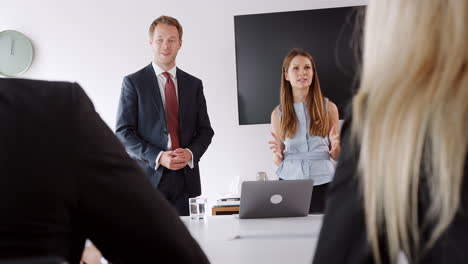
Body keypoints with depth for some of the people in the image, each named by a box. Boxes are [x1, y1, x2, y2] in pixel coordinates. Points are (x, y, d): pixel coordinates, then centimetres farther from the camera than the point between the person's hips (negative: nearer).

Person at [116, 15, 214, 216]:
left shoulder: (194, 84, 12)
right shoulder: (133, 82, 2)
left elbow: (205, 130, 13)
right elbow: (123, 132, -3)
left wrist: (190, 153, -8)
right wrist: (158, 157, -15)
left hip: (186, 178, 3)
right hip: (149, 176, -2)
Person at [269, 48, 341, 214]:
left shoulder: (328, 107, 5)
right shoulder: (278, 113, 5)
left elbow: (336, 156, 9)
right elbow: (278, 162, 10)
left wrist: (335, 146, -11)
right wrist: (278, 152, -11)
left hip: (322, 181, 0)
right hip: (290, 180, 0)